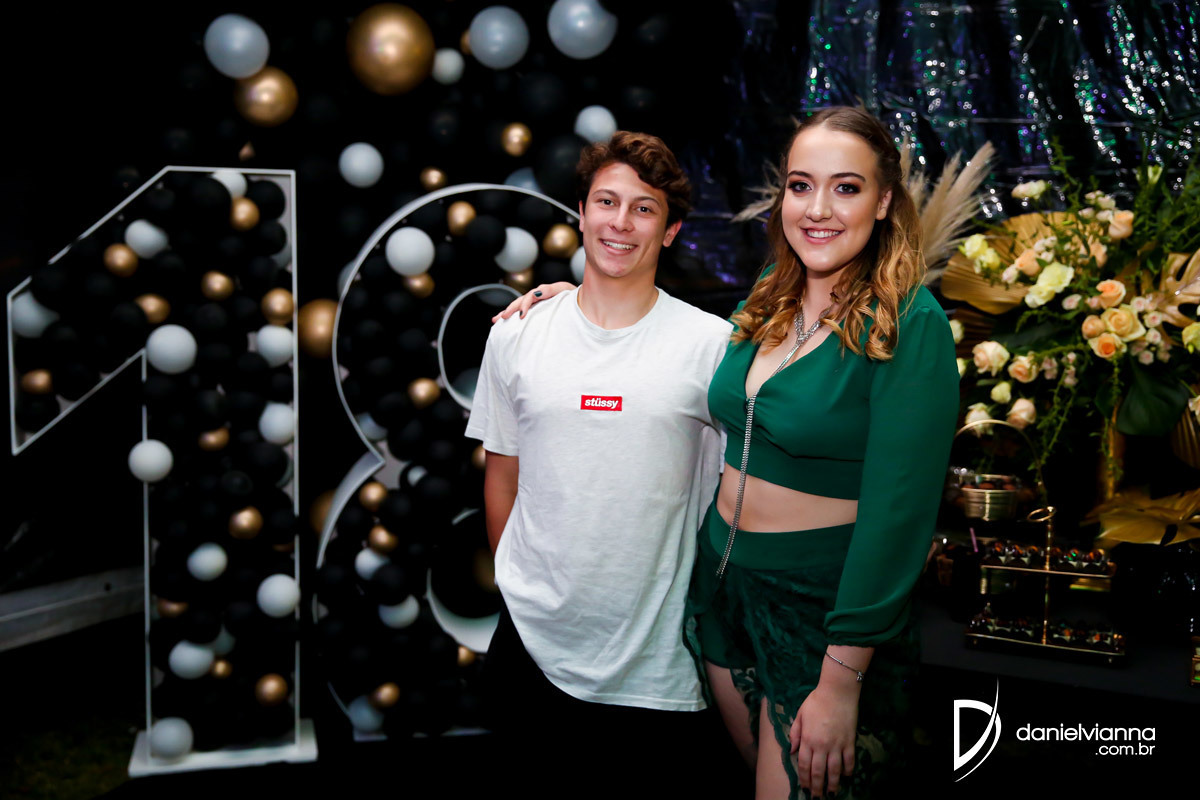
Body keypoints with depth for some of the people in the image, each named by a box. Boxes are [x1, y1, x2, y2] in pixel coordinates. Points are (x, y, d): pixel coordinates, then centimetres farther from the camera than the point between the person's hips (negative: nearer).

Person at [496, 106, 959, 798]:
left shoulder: (908, 325, -17)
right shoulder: (767, 306, 3)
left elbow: (898, 509, -20)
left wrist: (842, 682, -19)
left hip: (824, 607, -6)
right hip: (723, 581, 6)